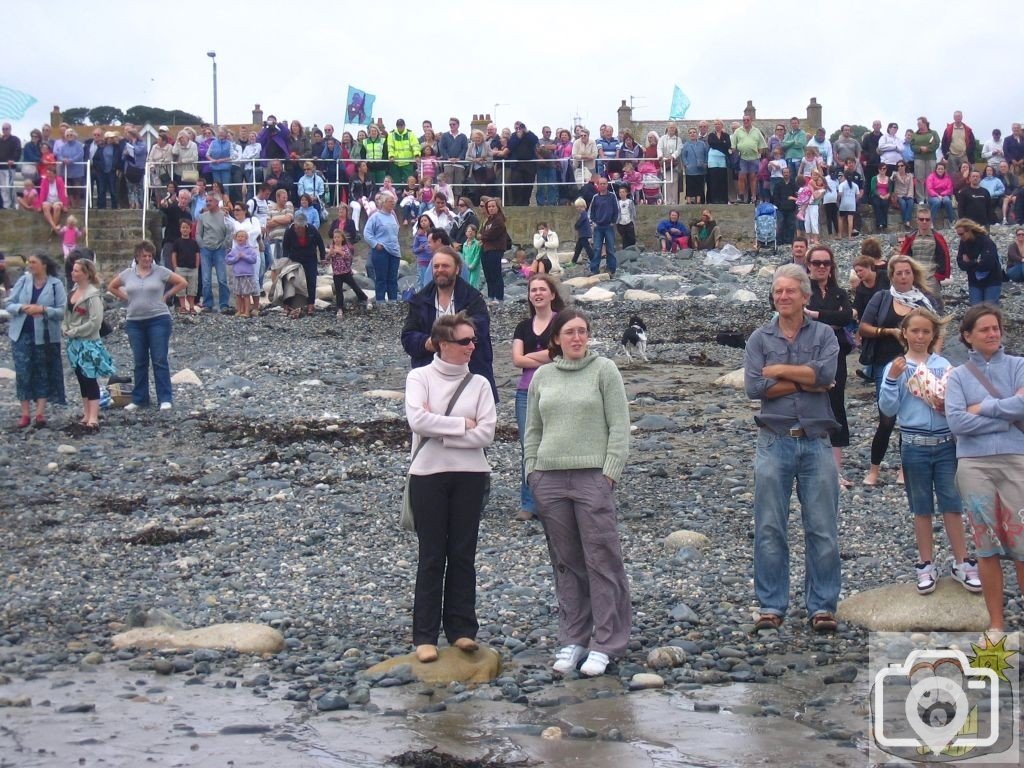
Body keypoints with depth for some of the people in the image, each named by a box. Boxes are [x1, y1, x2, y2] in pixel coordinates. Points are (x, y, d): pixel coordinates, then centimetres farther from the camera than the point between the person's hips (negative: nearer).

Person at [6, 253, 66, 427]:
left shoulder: (56, 284, -5)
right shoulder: (23, 280, 2)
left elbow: (62, 311, -7)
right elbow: (9, 304, 3)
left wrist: (42, 309, -21)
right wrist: (22, 307, -17)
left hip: (45, 336, -2)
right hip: (22, 334, 2)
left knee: (43, 374, 4)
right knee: (23, 373, 2)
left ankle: (40, 413, 9)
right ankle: (25, 414, 8)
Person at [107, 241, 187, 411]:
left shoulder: (160, 271, -3)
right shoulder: (128, 274, 6)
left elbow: (182, 282, 0)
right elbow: (111, 287, 18)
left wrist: (166, 295, -3)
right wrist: (127, 298, 7)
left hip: (158, 320, -3)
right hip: (134, 322, 3)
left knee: (160, 361, -5)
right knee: (139, 362, 9)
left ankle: (165, 399, -3)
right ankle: (139, 399, 16)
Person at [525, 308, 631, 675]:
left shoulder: (604, 370, 1)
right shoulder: (542, 376, 12)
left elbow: (619, 427, -2)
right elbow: (532, 430, 17)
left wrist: (609, 473, -9)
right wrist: (533, 473, 8)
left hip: (593, 476, -4)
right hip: (549, 479, 4)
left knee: (601, 562, -3)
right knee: (565, 563, 8)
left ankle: (605, 644, 2)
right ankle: (572, 640, 15)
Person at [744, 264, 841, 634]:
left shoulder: (823, 334, 7)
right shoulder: (760, 338, 8)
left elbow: (826, 372, -13)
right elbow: (754, 387, -7)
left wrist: (779, 371, -7)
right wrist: (806, 382, -8)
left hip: (816, 442, 0)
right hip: (775, 442, 1)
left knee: (823, 529, 2)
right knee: (769, 529, 2)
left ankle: (822, 606, 10)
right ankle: (771, 606, 10)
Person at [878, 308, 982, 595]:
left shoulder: (944, 365, 2)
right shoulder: (896, 367, -1)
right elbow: (888, 409, -6)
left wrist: (949, 407, -16)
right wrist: (892, 379, -18)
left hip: (947, 444, 1)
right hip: (915, 445, 0)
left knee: (952, 504, 3)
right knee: (922, 507, 10)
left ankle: (962, 563, 14)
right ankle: (926, 566, 20)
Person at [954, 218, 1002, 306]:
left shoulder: (986, 242, -18)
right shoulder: (963, 243, -1)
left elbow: (987, 264, -28)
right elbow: (960, 263, -7)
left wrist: (969, 263, -15)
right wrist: (976, 262, -22)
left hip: (992, 281, -5)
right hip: (975, 283, 5)